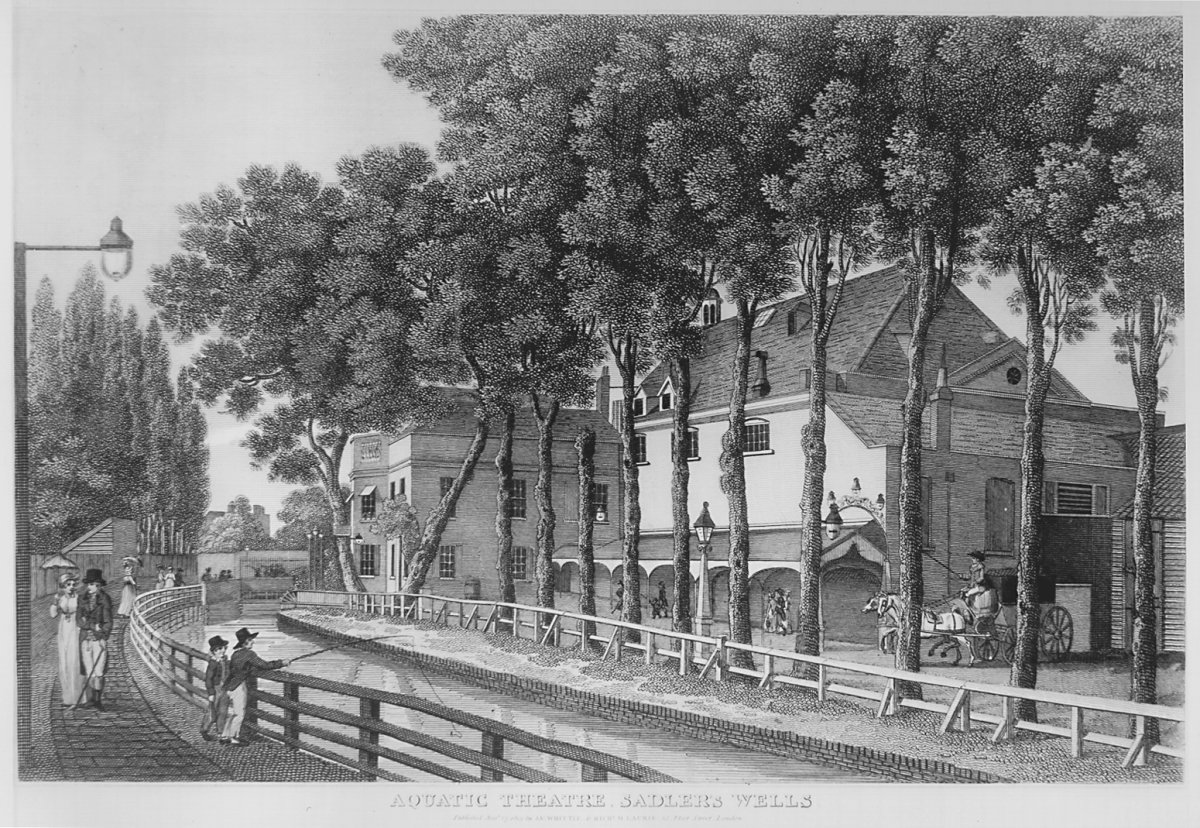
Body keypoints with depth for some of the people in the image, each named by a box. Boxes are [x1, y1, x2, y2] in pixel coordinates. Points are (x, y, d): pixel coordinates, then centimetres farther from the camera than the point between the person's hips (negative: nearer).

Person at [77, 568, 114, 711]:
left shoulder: (105, 599, -2)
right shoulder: (83, 600, 11)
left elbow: (108, 621, -4)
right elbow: (79, 619, 5)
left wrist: (104, 638, -13)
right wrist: (92, 626, -11)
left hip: (99, 638, -4)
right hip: (85, 638, 4)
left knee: (98, 671, -8)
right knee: (88, 670, 4)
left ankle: (98, 699, -1)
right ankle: (90, 698, 7)